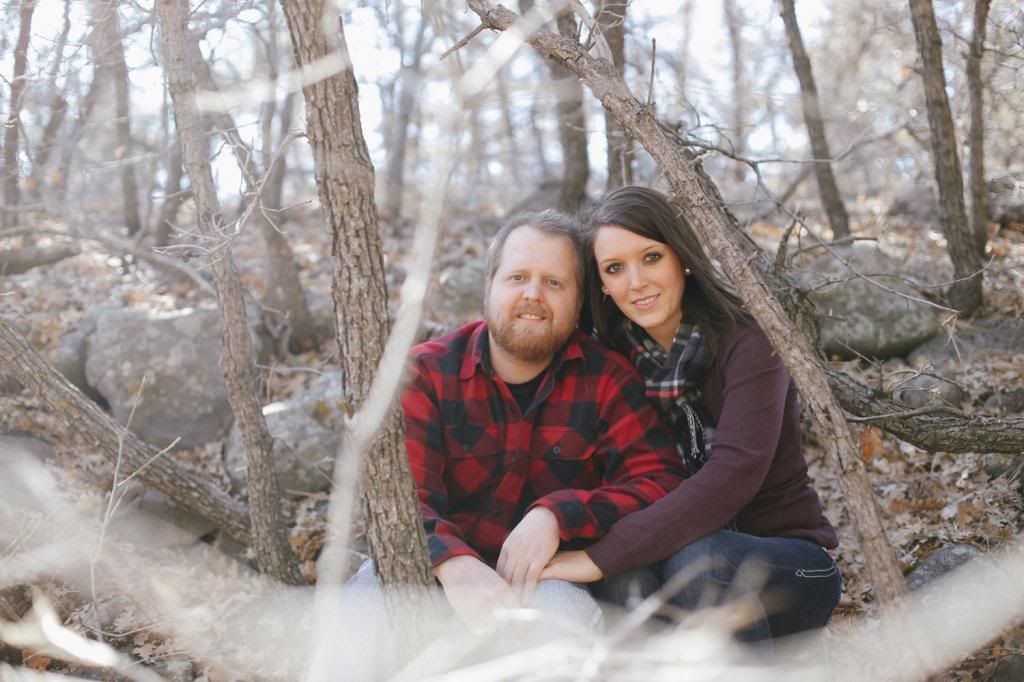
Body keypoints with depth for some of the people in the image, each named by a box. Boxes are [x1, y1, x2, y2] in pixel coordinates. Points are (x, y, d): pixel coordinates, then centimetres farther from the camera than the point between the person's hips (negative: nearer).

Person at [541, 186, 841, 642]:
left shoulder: (743, 344, -16)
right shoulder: (617, 359, 1)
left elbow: (734, 473, -31)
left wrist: (601, 557, -37)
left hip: (788, 566, -3)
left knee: (697, 557, -35)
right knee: (625, 572, -30)